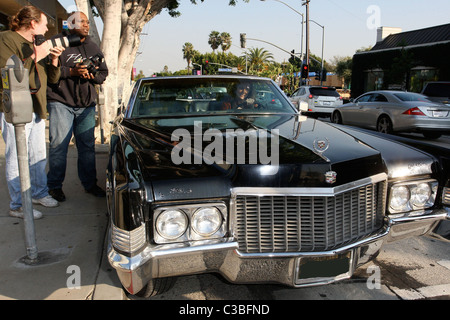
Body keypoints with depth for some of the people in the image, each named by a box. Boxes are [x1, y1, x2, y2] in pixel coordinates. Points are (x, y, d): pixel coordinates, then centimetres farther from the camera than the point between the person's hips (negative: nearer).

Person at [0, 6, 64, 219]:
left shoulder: (37, 45, 18)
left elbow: (52, 79, 17)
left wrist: (54, 59, 1)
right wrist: (35, 57, -20)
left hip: (37, 109, 9)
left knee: (38, 155, 16)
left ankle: (39, 193, 30)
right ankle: (18, 206, 5)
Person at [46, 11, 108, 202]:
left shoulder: (93, 48, 16)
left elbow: (103, 73, 16)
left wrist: (92, 75, -5)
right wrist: (71, 71, -18)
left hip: (86, 105, 5)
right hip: (61, 102, -4)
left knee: (87, 146, 8)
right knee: (58, 145, -3)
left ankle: (89, 183, 19)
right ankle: (54, 185, 10)